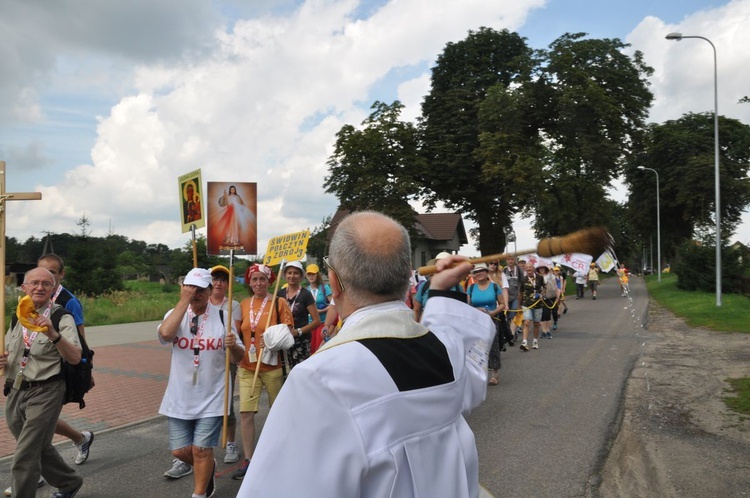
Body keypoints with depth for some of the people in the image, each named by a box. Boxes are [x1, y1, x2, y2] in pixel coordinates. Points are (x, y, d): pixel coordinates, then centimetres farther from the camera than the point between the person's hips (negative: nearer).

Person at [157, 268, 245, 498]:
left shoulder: (222, 317, -5)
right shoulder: (175, 314, -2)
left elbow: (237, 358, 0)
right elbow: (165, 334, -26)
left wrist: (233, 346, -23)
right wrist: (183, 301, -23)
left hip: (211, 397, -2)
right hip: (180, 397, 3)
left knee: (201, 449, 0)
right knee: (179, 450, 11)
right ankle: (206, 469, 42)